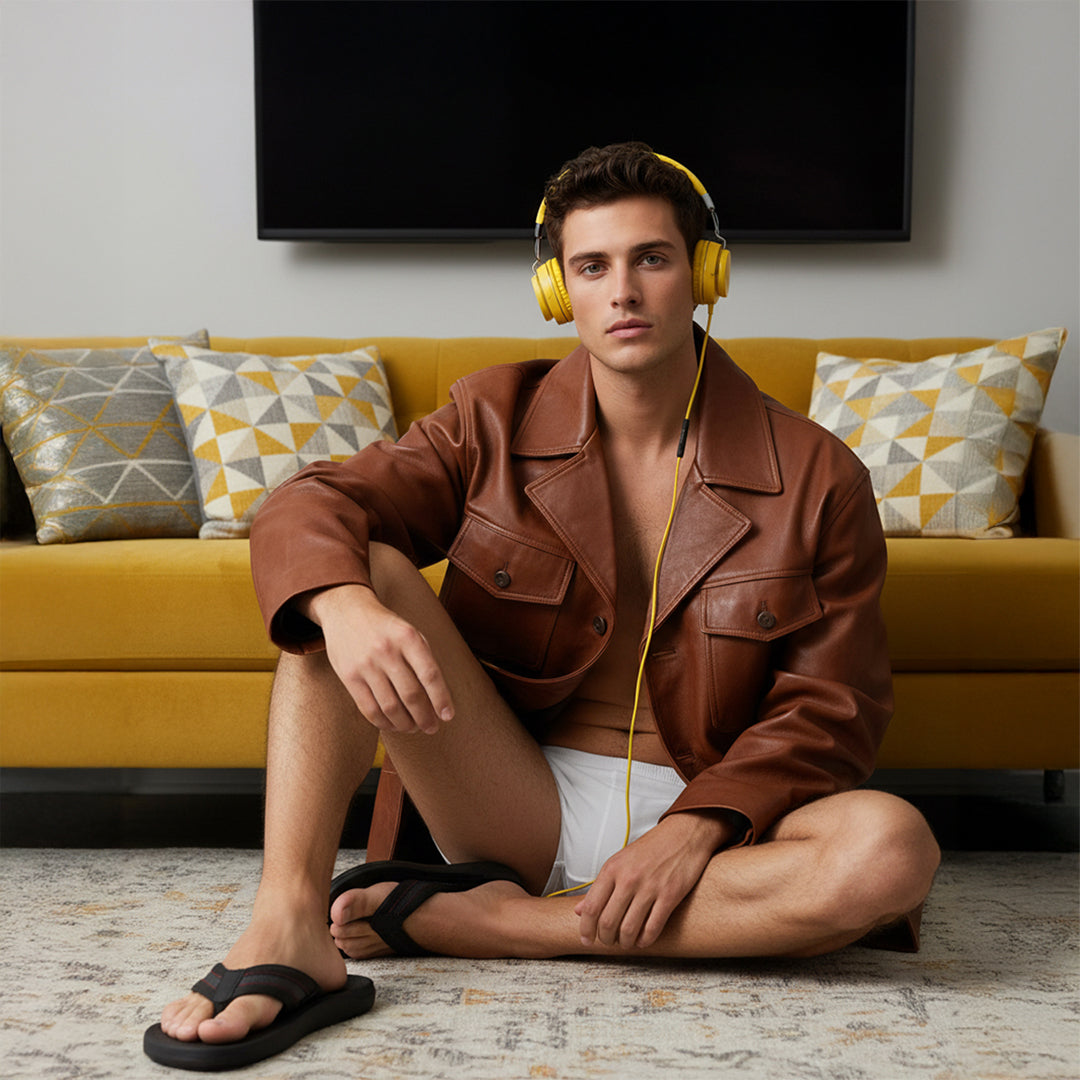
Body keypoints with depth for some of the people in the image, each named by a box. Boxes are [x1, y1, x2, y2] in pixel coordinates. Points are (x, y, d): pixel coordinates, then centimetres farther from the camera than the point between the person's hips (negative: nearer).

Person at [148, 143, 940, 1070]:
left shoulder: (816, 474, -2)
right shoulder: (496, 421, 2)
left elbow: (833, 707, -4)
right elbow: (307, 510, -8)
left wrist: (699, 827, -20)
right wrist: (345, 604, -33)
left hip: (704, 814, 0)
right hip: (522, 805, 1)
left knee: (894, 846, -32)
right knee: (363, 569, -17)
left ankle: (466, 919, -25)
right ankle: (286, 927, -27)